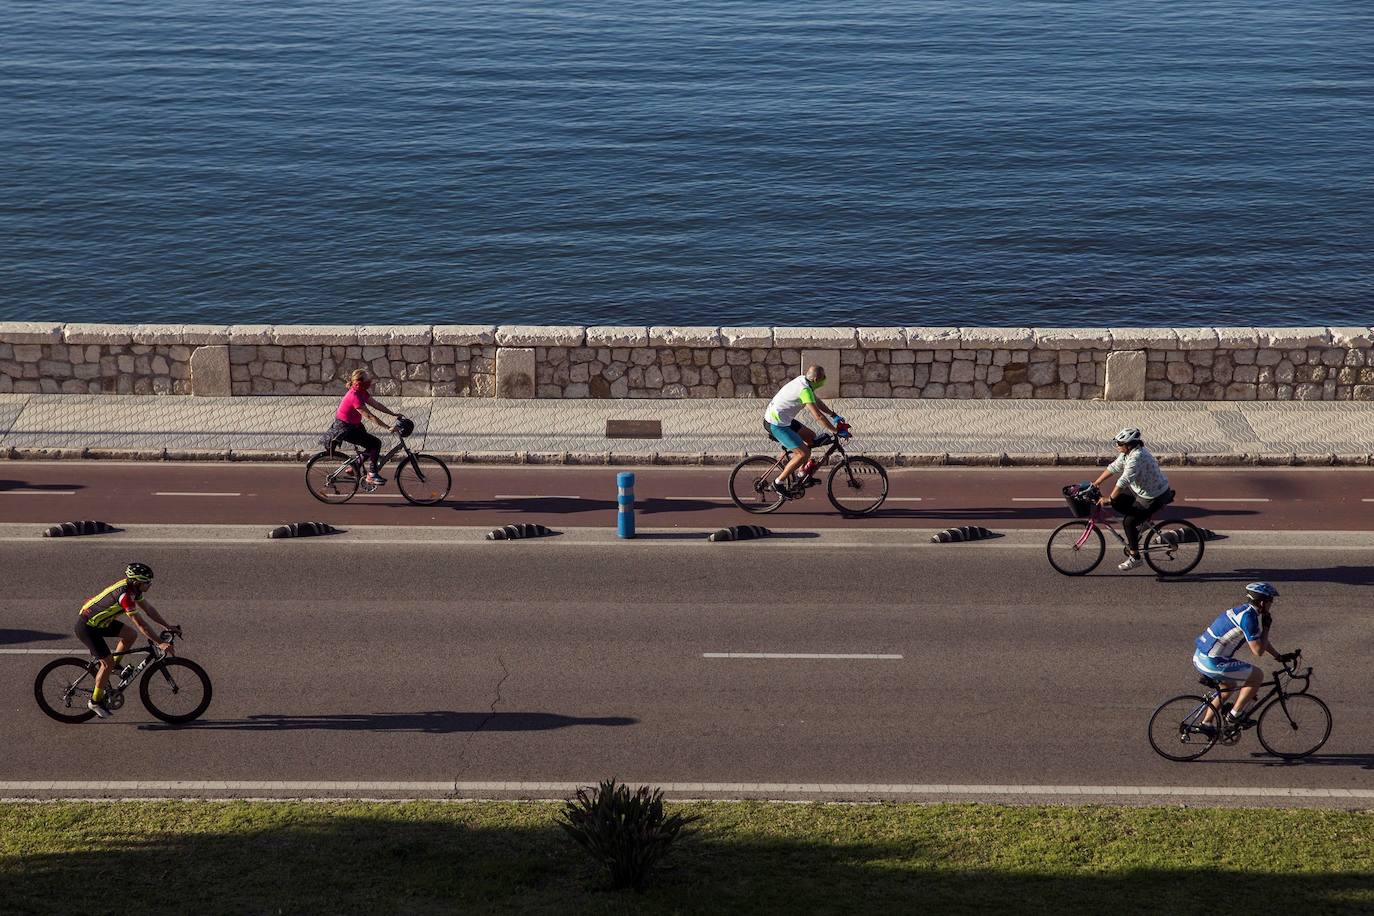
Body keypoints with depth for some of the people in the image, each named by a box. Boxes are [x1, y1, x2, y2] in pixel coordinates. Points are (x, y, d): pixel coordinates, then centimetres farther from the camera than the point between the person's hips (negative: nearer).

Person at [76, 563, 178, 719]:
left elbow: (148, 609, 10)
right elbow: (140, 624, -30)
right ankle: (95, 701, 9)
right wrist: (160, 643, -27)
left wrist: (167, 626, 7)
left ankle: (112, 667, 17)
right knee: (107, 663, -7)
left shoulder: (133, 588, -2)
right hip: (86, 627, -9)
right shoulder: (125, 595, -30)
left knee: (131, 635, 3)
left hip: (99, 621, 9)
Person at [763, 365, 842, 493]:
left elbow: (817, 401, 22)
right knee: (804, 453, -14)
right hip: (776, 425, -10)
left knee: (811, 437, 17)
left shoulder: (802, 381, 5)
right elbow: (818, 416, -27)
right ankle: (779, 482, -4)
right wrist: (836, 431, -21)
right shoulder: (804, 390, -25)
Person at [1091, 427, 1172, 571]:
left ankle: (1134, 557, 3)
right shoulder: (1127, 454, 1)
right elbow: (1113, 468, 9)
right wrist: (1095, 484, 8)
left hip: (1155, 498, -10)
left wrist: (1109, 498, -31)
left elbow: (1124, 480, -34)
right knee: (1117, 503, 6)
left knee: (1128, 522, -7)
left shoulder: (1137, 457, -30)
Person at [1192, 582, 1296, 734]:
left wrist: (1280, 657, 28)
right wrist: (1266, 626, -3)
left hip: (1199, 656, 10)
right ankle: (1234, 715, 6)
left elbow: (1260, 640, 28)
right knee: (1257, 676, -1)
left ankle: (1206, 723, 32)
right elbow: (1258, 651, -15)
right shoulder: (1249, 617, -16)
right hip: (1212, 663, -10)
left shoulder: (1245, 610, 14)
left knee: (1229, 685, 30)